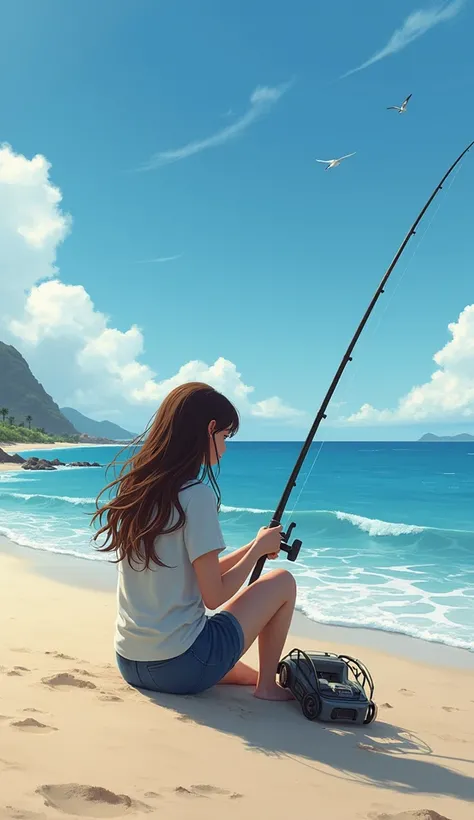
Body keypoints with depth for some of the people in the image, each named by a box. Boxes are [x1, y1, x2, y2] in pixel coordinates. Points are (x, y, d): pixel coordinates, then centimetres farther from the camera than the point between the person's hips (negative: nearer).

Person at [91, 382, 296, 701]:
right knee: (283, 582, 8)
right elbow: (214, 596, -15)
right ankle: (267, 685, 18)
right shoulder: (196, 495, -19)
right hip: (180, 666, -8)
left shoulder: (133, 487, 4)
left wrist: (252, 549, 15)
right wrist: (258, 548, -1)